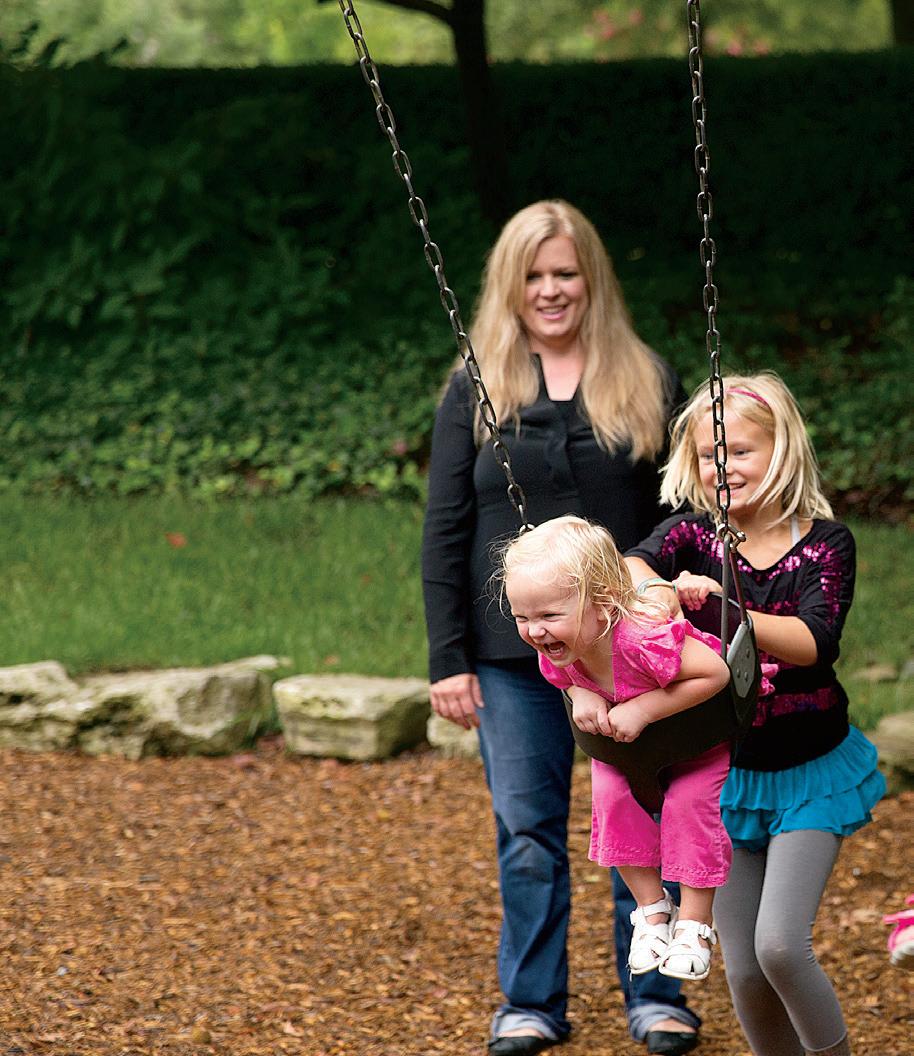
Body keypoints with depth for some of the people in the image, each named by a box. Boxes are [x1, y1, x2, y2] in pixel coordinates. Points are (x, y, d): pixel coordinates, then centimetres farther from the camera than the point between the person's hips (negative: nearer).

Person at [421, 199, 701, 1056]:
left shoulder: (647, 383, 4)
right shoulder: (475, 392, 3)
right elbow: (444, 533, 3)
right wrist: (447, 659, -3)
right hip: (513, 652, 0)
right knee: (527, 832, 6)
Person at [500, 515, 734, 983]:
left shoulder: (642, 639, -47)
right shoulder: (556, 649, -25)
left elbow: (715, 673, -39)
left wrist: (641, 709, -40)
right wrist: (581, 696, -23)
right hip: (622, 738, 6)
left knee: (689, 803, -18)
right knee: (613, 796, -11)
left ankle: (694, 924, -1)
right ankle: (651, 907, 7)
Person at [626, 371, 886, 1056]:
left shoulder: (826, 543, -12)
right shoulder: (694, 535, -6)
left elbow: (814, 641, -28)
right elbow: (632, 564, -27)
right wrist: (649, 589, -52)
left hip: (811, 771, -3)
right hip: (727, 773, 3)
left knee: (779, 943, -15)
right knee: (742, 968, 6)